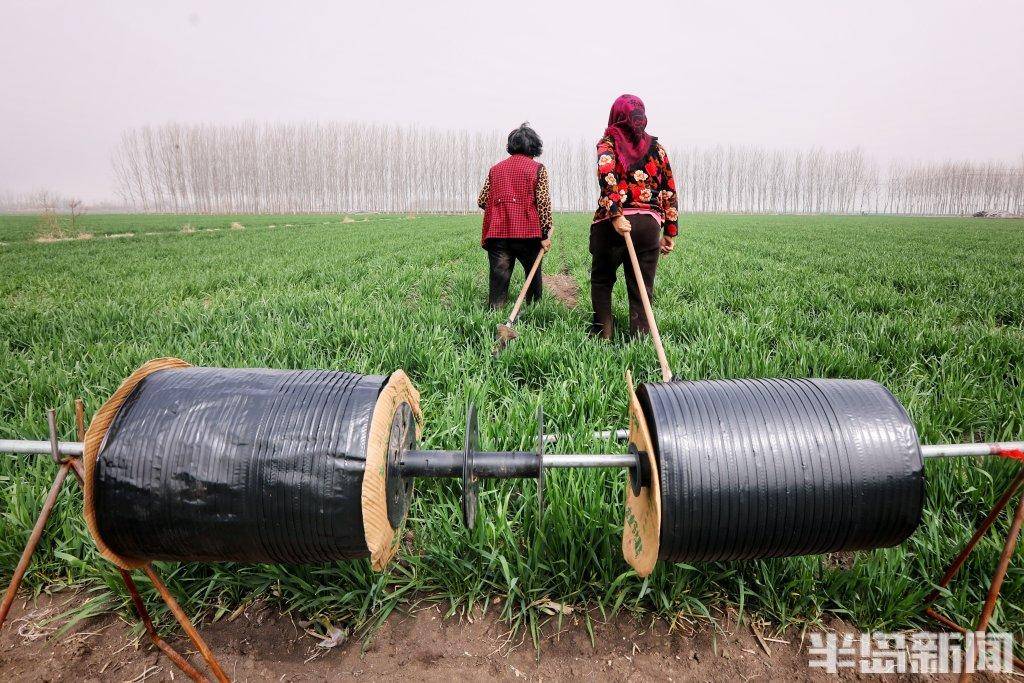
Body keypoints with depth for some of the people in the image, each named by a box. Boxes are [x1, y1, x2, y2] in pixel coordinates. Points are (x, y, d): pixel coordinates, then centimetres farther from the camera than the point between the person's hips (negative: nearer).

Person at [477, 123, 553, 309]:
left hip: (497, 233, 2)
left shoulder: (495, 169, 13)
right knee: (534, 275, 17)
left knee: (498, 278, 2)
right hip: (527, 232, -2)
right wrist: (545, 234, -4)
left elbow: (482, 201, 13)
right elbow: (543, 202, -5)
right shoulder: (537, 168, 4)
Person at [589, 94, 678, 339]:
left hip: (612, 222, -2)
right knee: (642, 288, 6)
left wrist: (615, 215, -23)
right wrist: (670, 232, 16)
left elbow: (606, 175, -15)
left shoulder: (609, 142, 6)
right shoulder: (656, 147, 15)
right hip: (649, 224, 2)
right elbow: (669, 191, 13)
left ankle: (602, 333, 10)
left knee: (601, 280, 16)